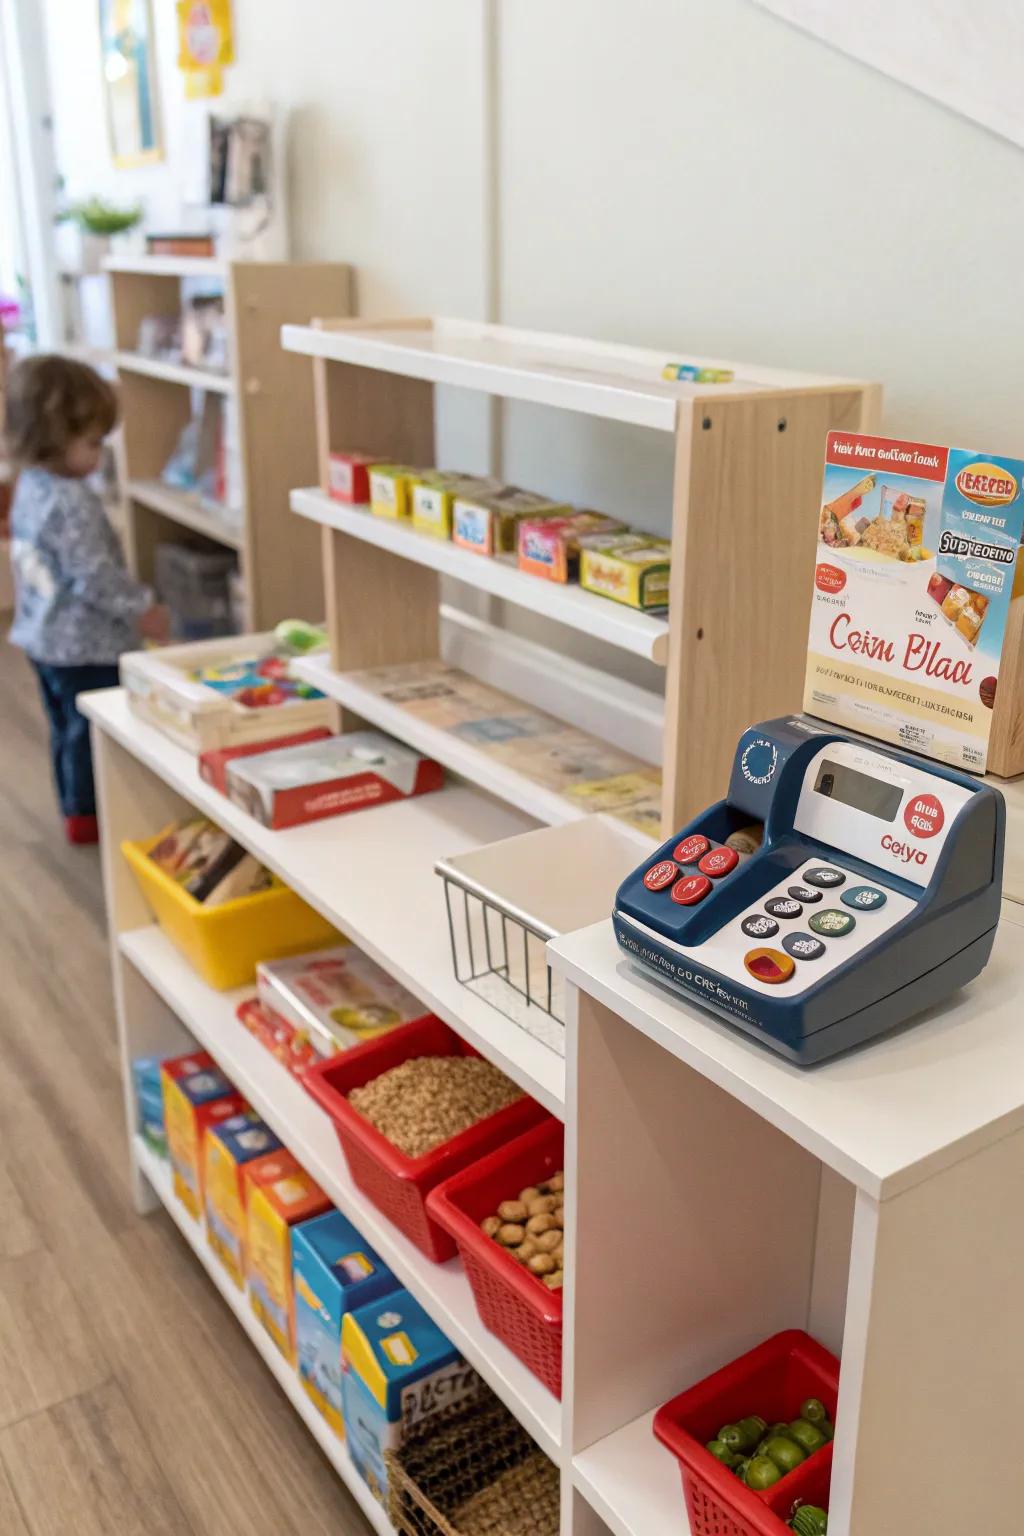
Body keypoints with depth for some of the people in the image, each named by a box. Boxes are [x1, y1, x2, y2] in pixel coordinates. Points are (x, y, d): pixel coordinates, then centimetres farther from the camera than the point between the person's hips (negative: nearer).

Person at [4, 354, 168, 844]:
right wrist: (143, 608, -12)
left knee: (66, 729, 21)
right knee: (92, 731, 5)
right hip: (85, 644, -10)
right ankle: (86, 815, 17)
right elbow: (96, 576, -26)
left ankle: (75, 807, 35)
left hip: (44, 636, 10)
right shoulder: (72, 503, -26)